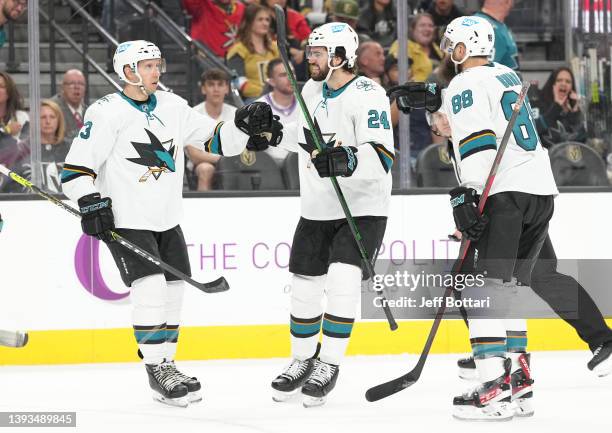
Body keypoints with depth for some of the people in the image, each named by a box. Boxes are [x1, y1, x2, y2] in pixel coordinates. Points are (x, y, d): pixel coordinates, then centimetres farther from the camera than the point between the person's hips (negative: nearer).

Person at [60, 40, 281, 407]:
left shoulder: (172, 106, 7)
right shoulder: (108, 113, -12)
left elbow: (215, 139, 9)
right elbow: (76, 168, -13)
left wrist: (245, 127, -9)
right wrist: (91, 203, -24)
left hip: (167, 221, 7)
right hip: (125, 221, -7)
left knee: (173, 292, 9)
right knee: (152, 290, -16)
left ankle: (166, 366, 22)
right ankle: (157, 371, -6)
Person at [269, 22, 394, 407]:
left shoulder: (367, 96, -20)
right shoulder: (312, 91, 4)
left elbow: (383, 158, -31)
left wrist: (345, 161, -47)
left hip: (362, 209, -7)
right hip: (317, 210, 7)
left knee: (342, 283, -19)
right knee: (304, 288, 10)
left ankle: (329, 365, -7)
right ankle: (303, 360, 29)